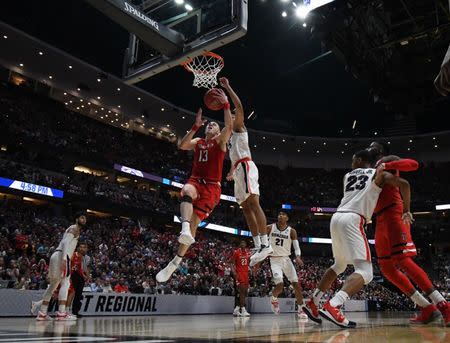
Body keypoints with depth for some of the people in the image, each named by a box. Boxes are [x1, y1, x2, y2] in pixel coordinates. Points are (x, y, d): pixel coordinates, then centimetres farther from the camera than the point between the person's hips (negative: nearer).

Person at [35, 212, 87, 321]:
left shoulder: (73, 229, 27)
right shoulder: (74, 228, -2)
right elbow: (65, 242, -17)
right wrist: (64, 259, -28)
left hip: (56, 256, 10)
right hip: (61, 256, -10)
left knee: (53, 285, 14)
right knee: (65, 283, -12)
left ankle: (42, 313, 18)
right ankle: (61, 313, -17)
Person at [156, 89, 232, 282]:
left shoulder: (220, 141, 9)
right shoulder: (197, 142, 19)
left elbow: (229, 126, -13)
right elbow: (181, 145, -3)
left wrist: (226, 104, -20)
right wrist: (196, 126, -6)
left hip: (212, 186, -3)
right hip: (195, 181, 3)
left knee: (194, 221, -9)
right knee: (186, 191, -37)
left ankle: (175, 263, 0)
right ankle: (185, 229, -55)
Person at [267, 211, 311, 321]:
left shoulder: (291, 231, -2)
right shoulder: (270, 228, -3)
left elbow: (297, 247, -6)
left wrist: (298, 257, -27)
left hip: (286, 259, 2)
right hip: (274, 259, -2)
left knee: (296, 284, -6)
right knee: (279, 285, -17)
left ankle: (300, 309, 6)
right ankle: (274, 298, 15)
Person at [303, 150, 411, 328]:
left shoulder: (348, 176, 25)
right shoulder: (378, 174, 12)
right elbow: (404, 184, -1)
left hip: (336, 218, 6)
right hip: (353, 219, -6)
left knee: (339, 265, 25)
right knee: (365, 271, -9)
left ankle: (312, 303, 23)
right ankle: (332, 306, -30)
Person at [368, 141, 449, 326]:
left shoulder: (388, 160, 5)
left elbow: (413, 164, -13)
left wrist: (386, 165, -21)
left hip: (394, 214, -9)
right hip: (381, 220, 9)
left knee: (403, 261, -18)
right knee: (386, 268, 3)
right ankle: (427, 309, 5)